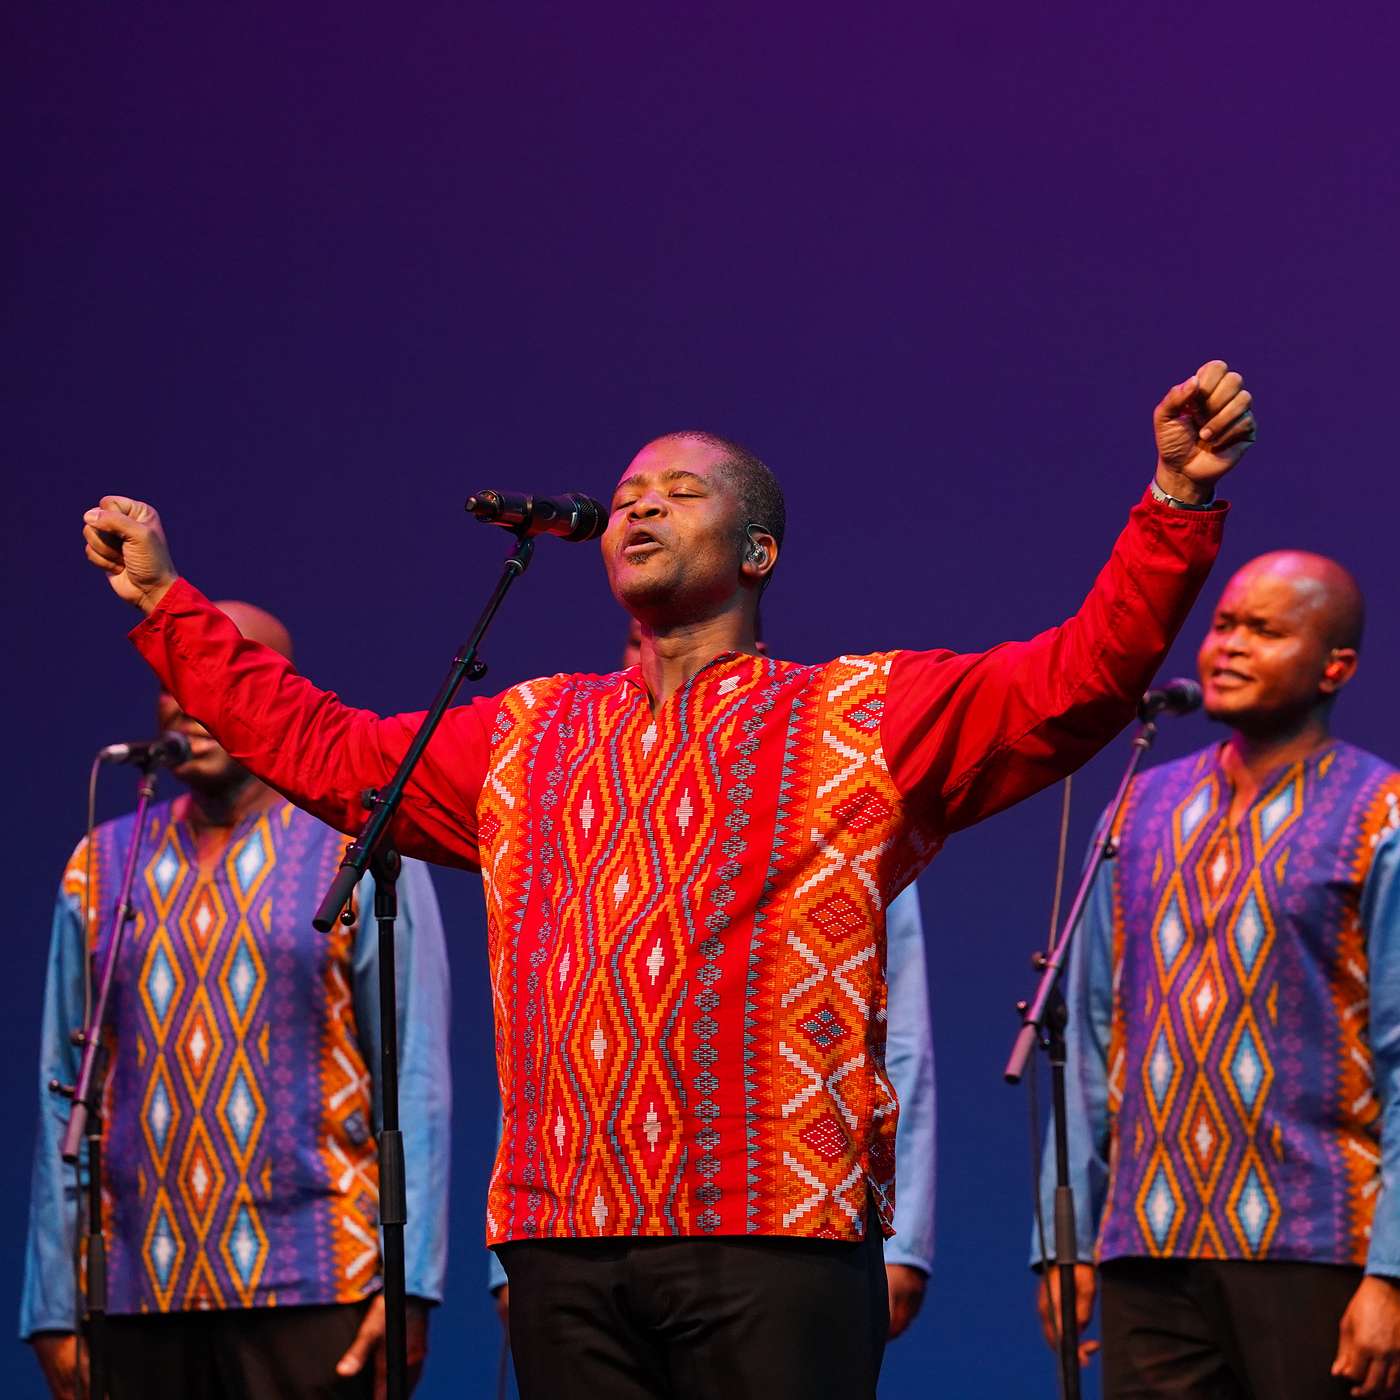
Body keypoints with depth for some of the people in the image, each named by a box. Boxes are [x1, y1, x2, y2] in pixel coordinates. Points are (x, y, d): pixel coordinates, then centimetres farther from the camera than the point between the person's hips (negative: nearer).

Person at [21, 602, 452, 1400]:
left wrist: (410, 1287, -12)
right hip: (138, 1297, 3)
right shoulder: (101, 870, 12)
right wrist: (54, 1307, 4)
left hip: (308, 1299, -3)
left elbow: (416, 1083, -3)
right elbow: (65, 1096, 10)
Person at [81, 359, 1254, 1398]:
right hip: (565, 1247, 4)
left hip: (773, 1246, -4)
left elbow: (1078, 678, -2)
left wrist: (1176, 505, -14)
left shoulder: (868, 719, 8)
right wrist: (168, 607, 32)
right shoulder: (526, 740, 22)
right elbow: (325, 751, 29)